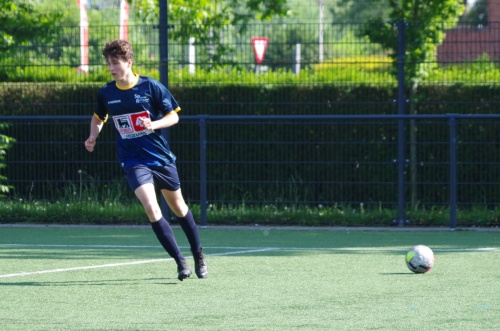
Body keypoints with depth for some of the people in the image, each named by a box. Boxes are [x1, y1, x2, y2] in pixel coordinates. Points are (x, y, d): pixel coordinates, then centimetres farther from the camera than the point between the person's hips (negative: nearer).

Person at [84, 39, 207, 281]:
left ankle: (198, 256, 37)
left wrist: (154, 124, -23)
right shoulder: (106, 93, -1)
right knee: (151, 208, -21)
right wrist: (93, 137, -1)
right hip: (134, 161, 0)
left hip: (162, 157, 0)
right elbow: (98, 118, 18)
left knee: (178, 207, 16)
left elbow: (173, 116, -4)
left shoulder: (151, 87, -10)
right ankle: (180, 262, -13)